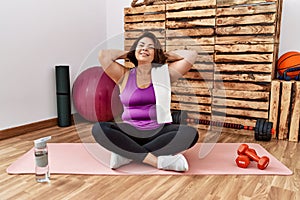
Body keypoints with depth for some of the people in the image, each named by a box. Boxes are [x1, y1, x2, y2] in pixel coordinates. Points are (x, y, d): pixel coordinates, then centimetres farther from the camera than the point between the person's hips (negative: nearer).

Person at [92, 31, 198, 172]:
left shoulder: (164, 73, 7)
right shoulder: (125, 75, 7)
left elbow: (191, 55, -1)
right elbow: (103, 55, -5)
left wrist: (164, 55, 9)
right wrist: (129, 53, 9)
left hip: (159, 132, 1)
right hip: (130, 132, 0)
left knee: (191, 133, -28)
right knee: (98, 129, -26)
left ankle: (127, 154, -23)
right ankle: (156, 160, -26)